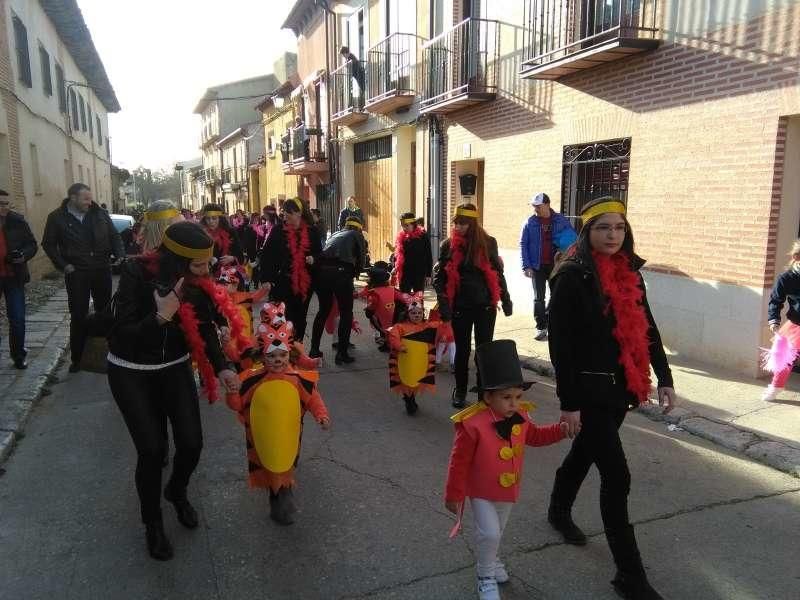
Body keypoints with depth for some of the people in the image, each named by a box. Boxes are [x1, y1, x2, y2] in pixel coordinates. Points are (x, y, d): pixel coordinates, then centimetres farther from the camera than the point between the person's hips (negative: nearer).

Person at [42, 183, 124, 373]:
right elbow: (49, 244, 2)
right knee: (78, 316, 2)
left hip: (102, 270, 2)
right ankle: (77, 358, 12)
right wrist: (63, 265, -6)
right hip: (76, 273, -2)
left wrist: (120, 256, -7)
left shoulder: (99, 213, 3)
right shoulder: (57, 218, -3)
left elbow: (114, 236, 7)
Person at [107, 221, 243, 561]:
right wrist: (162, 316, -39)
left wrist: (222, 368, -19)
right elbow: (125, 333, -24)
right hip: (131, 373, -3)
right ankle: (152, 523, 20)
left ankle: (177, 492, 33)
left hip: (175, 369, 3)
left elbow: (205, 327, -6)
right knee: (152, 449, -7)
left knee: (192, 442, -3)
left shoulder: (195, 281, -14)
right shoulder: (137, 274, -25)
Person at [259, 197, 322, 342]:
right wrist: (266, 279, -14)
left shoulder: (311, 231, 2)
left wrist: (313, 258, -10)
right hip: (282, 282, -3)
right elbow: (266, 255, -6)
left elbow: (319, 252, 14)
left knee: (300, 319, 13)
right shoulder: (278, 230, -3)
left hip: (305, 282, 3)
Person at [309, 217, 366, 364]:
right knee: (346, 313, 7)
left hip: (322, 270, 5)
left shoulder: (335, 234, 32)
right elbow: (360, 259, 11)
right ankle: (342, 353, 8)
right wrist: (354, 274, 27)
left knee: (323, 310, 20)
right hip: (341, 271, -5)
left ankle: (314, 350, 23)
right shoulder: (357, 235, 18)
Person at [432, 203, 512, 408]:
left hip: (485, 306, 0)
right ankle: (460, 390, 24)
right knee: (462, 350, 9)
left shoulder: (488, 243, -1)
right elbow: (440, 277, 0)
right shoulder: (448, 245, 0)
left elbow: (497, 273, 6)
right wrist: (444, 304, -10)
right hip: (460, 306, 0)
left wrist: (505, 300, 7)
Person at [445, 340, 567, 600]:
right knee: (489, 534, -11)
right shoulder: (473, 424, -30)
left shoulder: (520, 417, -10)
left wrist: (561, 429, -3)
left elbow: (535, 436, 11)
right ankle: (486, 577, 16)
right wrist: (454, 495, -15)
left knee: (496, 532, 24)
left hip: (509, 490, 6)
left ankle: (488, 561, 52)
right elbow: (459, 462, -22)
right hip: (482, 492, -6)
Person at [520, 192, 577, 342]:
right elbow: (523, 245, -2)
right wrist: (526, 266, -10)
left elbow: (573, 238, 5)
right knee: (539, 298, 5)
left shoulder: (561, 220, -2)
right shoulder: (530, 222, -3)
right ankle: (541, 328, 14)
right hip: (537, 266, -1)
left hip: (556, 265, 1)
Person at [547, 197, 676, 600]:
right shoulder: (572, 277, -16)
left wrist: (664, 378, 7)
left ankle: (559, 512, 48)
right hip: (588, 389, -7)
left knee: (585, 451, 23)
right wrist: (568, 402, -18)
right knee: (616, 475, -4)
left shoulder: (630, 273, 6)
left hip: (619, 385, 7)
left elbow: (647, 330, 13)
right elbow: (560, 343, -17)